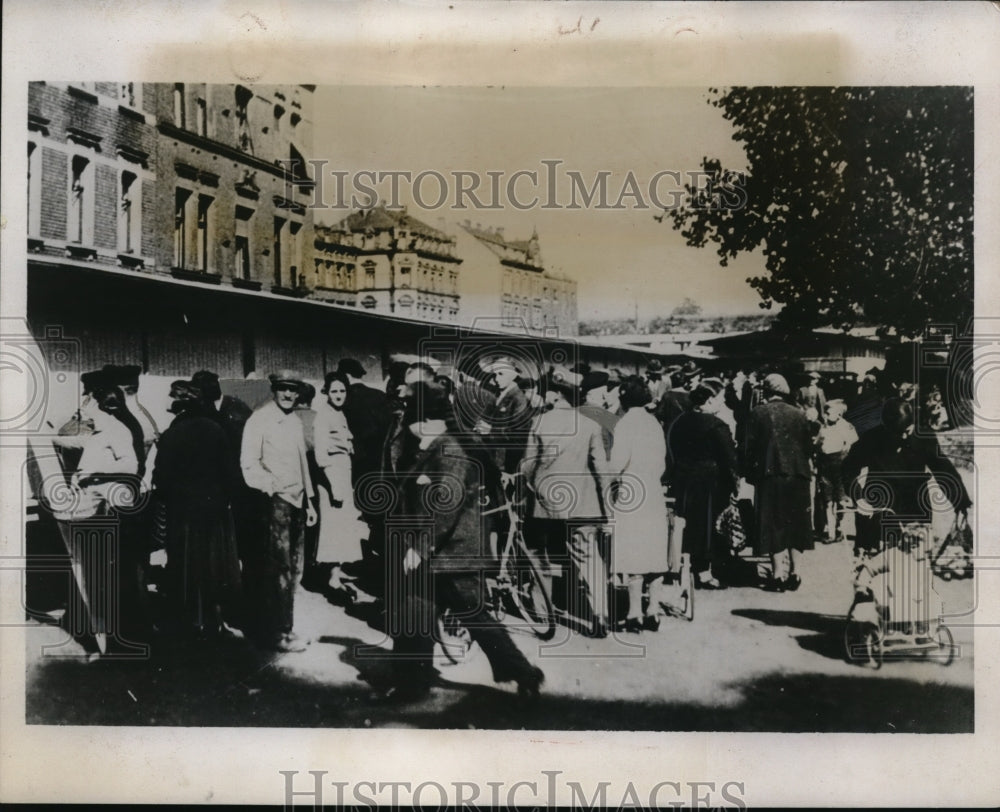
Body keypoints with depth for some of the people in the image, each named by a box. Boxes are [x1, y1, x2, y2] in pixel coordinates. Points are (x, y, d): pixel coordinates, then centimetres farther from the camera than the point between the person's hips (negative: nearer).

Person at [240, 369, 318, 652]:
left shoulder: (295, 420, 14)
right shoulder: (260, 420, -9)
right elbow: (249, 464, -13)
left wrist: (309, 500, 21)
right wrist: (273, 484, -23)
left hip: (296, 501, 8)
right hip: (274, 502, -8)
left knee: (293, 569, 13)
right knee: (280, 570, -6)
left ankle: (274, 626, 24)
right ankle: (279, 633, 4)